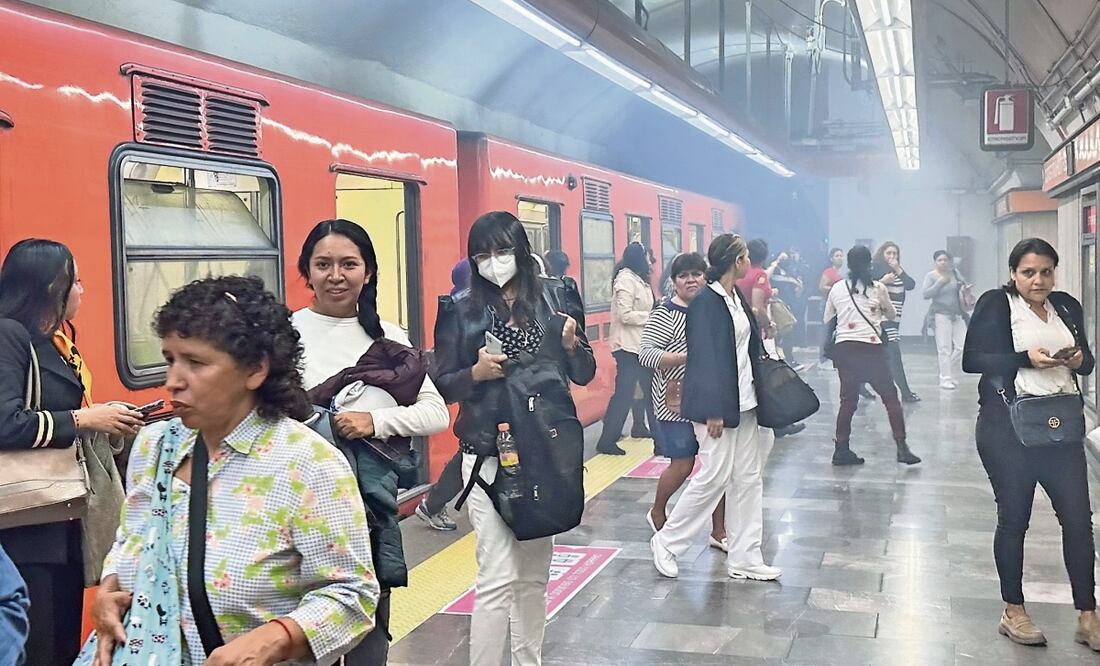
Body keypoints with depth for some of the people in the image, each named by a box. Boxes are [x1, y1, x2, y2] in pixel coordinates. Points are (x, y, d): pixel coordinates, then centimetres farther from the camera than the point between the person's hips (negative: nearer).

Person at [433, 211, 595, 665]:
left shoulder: (556, 296, 4)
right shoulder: (461, 309, -1)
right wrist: (476, 373, -18)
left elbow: (584, 375, 8)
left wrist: (572, 345, -12)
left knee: (534, 571, 14)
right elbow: (443, 386, 1)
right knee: (498, 577, -7)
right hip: (489, 454, -3)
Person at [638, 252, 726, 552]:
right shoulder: (666, 314, -11)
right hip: (678, 403, -6)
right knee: (683, 465, 2)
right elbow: (645, 354, -19)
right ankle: (657, 513, 30)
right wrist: (687, 357, -26)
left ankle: (719, 531, 19)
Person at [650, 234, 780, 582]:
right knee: (715, 475, -5)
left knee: (748, 478, 9)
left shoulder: (737, 297, 10)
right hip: (716, 402, -9)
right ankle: (667, 542, 12)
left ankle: (744, 559, 17)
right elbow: (705, 357, -18)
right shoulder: (706, 301, -14)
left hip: (743, 401, 9)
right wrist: (713, 411, -20)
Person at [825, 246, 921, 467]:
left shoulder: (836, 289, 5)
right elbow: (892, 315, 15)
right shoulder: (878, 287, 0)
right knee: (890, 396, 7)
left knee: (848, 399, 9)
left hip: (844, 348, 3)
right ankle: (901, 447, 3)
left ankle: (841, 449, 9)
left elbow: (827, 320, 17)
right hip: (871, 348, -3)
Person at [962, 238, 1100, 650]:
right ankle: (1013, 612, 20)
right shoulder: (995, 304, -5)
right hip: (1008, 427, -4)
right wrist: (1026, 359, -21)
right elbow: (972, 360, -11)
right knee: (1014, 519, 6)